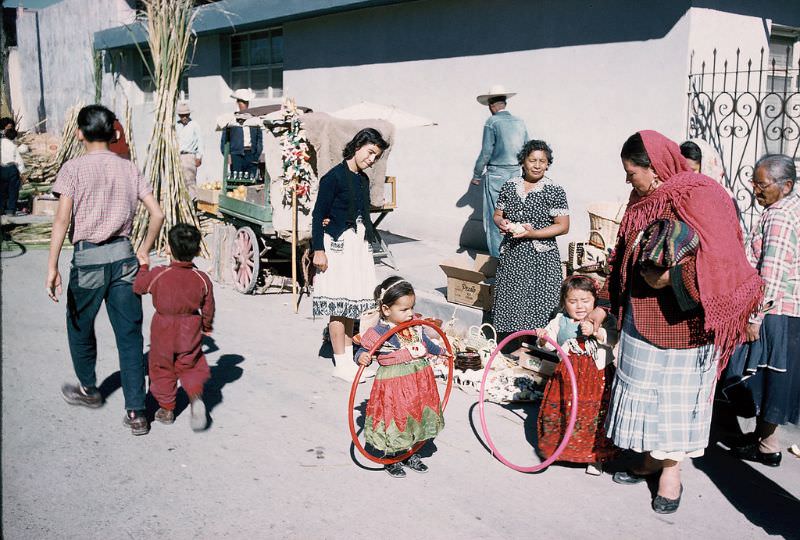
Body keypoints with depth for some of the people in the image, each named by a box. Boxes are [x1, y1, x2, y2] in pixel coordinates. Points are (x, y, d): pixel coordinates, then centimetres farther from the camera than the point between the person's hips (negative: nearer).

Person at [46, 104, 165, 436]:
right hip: (124, 256, 3)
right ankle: (136, 413, 4)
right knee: (129, 334, 4)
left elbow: (62, 218, -13)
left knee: (80, 326, 21)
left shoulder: (74, 169, -4)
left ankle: (89, 390, 40)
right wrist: (144, 251, 14)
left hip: (88, 258, -3)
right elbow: (157, 214, 3)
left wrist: (52, 267, -14)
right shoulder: (129, 169, 6)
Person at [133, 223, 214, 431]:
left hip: (163, 331, -1)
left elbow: (138, 287, 3)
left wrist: (143, 266, 19)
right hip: (190, 332, 1)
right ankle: (195, 395, -9)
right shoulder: (203, 279, -10)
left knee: (162, 369, 16)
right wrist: (206, 326, 20)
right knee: (191, 367, 17)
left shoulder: (157, 274, -16)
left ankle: (166, 408, 22)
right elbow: (208, 308, 1)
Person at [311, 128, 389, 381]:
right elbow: (318, 215, -11)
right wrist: (318, 250, -15)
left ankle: (349, 357, 21)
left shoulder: (363, 179, 13)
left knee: (351, 305, 12)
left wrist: (370, 241, 11)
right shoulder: (334, 177, -10)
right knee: (339, 307, -3)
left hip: (359, 245, 8)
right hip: (338, 245, -8)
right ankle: (341, 365, 4)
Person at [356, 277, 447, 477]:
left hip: (419, 382, 6)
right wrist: (362, 357, -36)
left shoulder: (415, 327, 2)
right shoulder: (378, 333, -18)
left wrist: (441, 351, 35)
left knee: (416, 417, 18)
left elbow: (426, 345, 21)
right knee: (394, 419, 6)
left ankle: (411, 454, 39)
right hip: (393, 384, -6)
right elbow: (363, 350, -13)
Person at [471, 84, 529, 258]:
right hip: (516, 174, 6)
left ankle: (497, 258, 4)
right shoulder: (520, 122, 7)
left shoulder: (492, 122, -10)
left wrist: (476, 175, 0)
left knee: (495, 219, 1)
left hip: (497, 174, -6)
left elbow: (486, 152, -11)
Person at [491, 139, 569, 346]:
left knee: (537, 310, -6)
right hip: (511, 256, 4)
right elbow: (497, 214, 16)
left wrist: (533, 233, -17)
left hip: (541, 259, -4)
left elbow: (563, 226, -7)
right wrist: (501, 223, -7)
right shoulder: (509, 186, 8)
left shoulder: (554, 191, -4)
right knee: (508, 304, 6)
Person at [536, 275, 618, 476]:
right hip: (567, 376, 2)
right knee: (559, 413, 5)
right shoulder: (560, 320, 3)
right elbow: (549, 344, -3)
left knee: (595, 417, 0)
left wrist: (595, 331, -33)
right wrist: (543, 337, -24)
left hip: (597, 377, -2)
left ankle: (595, 457, 18)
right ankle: (562, 449, 29)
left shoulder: (603, 320, -2)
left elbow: (612, 338, -18)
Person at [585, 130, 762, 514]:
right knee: (642, 389, 15)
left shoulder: (700, 201, -16)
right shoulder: (642, 203, 7)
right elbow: (624, 260, 16)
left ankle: (671, 470, 22)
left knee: (677, 394, 6)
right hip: (641, 317, 7)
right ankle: (651, 459, 32)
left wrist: (672, 276, -27)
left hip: (682, 321, -7)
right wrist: (605, 306, 17)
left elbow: (721, 263, -19)